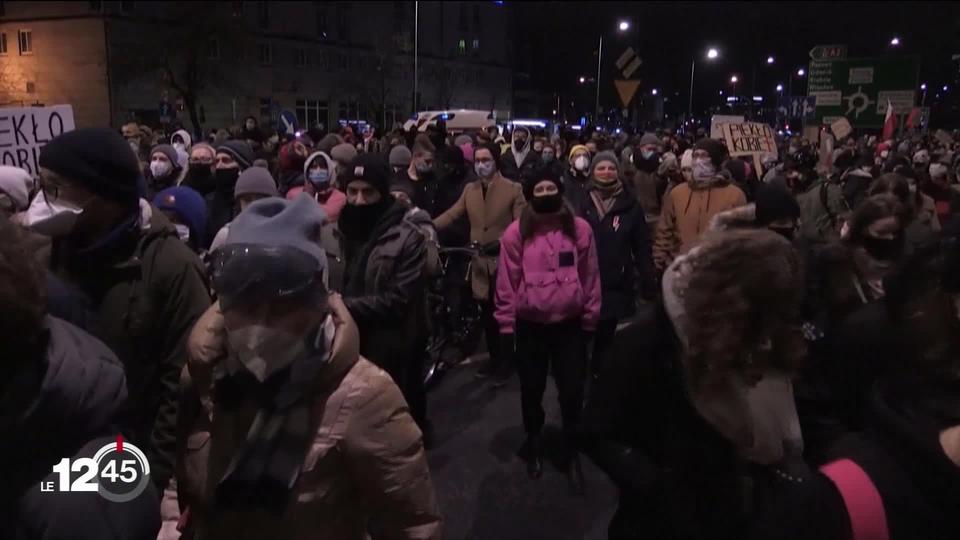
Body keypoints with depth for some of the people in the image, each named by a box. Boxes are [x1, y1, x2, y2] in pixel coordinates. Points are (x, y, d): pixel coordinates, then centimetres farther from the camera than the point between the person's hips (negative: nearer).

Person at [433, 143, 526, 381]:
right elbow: (452, 214, 0)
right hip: (480, 261, 5)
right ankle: (494, 358, 30)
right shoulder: (469, 190, 8)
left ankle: (507, 360, 21)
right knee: (487, 313, 15)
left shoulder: (513, 190, -6)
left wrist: (501, 242, -25)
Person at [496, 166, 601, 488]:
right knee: (532, 389, 14)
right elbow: (507, 282, -4)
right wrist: (506, 325, -3)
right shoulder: (517, 233, -6)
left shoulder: (580, 229, -2)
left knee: (572, 391, 6)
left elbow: (590, 277, 3)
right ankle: (534, 444, 38)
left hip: (570, 323, 1)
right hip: (530, 325, 0)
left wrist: (590, 319, 5)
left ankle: (571, 452, 27)